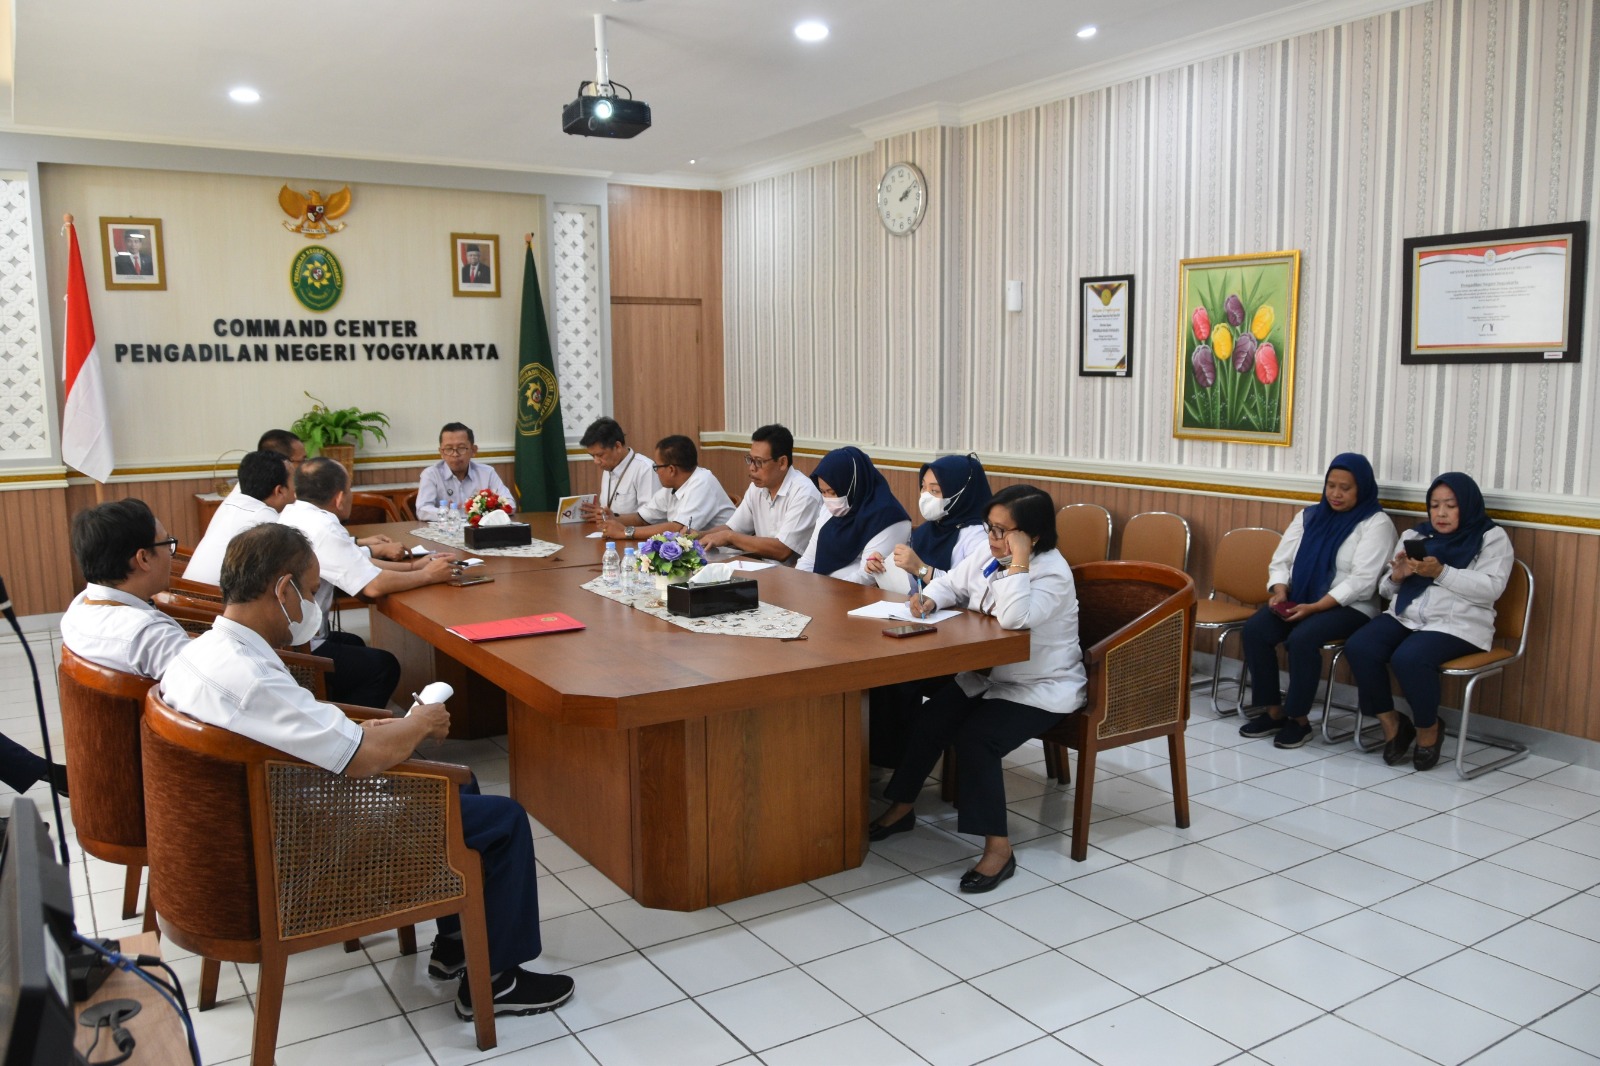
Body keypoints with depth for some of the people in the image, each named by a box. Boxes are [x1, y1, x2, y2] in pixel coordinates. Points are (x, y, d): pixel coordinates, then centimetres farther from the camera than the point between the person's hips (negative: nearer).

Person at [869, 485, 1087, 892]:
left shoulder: (1052, 573, -23)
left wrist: (1019, 563, -35)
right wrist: (930, 597, -12)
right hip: (987, 675, 8)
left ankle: (998, 848, -16)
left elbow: (1014, 619, -39)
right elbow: (951, 584, 10)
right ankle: (902, 808, 16)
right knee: (928, 722, -4)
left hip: (1040, 689, -8)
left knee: (975, 739, -26)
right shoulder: (987, 557, 0)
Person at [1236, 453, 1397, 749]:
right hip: (1298, 600, 6)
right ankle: (1272, 711, -9)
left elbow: (1362, 581, -15)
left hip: (1349, 607, -5)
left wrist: (1315, 607, -23)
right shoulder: (1309, 516, 14)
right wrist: (1280, 592, -11)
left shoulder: (1376, 523, -5)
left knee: (1302, 638, -33)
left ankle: (1299, 719, -16)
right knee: (1254, 629, -21)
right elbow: (1281, 560, 11)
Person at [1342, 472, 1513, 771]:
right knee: (1358, 648, -25)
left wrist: (1440, 572, -20)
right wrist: (1396, 577, -7)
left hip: (1457, 625, -5)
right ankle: (1391, 724, -7)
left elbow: (1491, 588, -11)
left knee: (1408, 658, -34)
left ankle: (1429, 730, -6)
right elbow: (1387, 589, 17)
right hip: (1404, 618, 5)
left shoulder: (1492, 537, 5)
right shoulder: (1414, 535, 18)